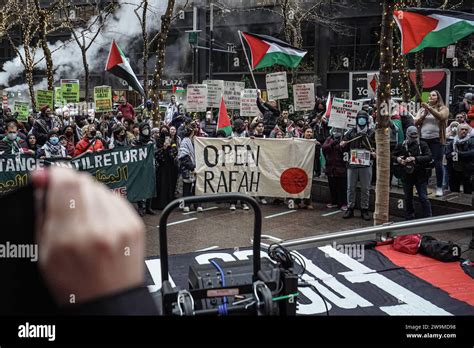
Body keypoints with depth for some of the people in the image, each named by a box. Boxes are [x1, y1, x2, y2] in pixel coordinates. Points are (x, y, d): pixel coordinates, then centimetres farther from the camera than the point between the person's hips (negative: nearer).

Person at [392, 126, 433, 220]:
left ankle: (428, 218, 5)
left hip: (420, 176, -2)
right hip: (406, 176, 3)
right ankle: (410, 218, 25)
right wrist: (397, 159, -13)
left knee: (423, 198, -3)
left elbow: (429, 157, -13)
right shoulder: (401, 145, 4)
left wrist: (415, 158, -23)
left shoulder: (422, 145, -2)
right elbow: (392, 156, 10)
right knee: (408, 198, 13)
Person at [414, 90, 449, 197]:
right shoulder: (422, 109, 16)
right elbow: (416, 123, 8)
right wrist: (424, 114, -7)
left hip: (436, 139, -3)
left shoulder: (443, 108, 6)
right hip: (423, 139, 4)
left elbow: (441, 117, -16)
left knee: (437, 163, -6)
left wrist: (429, 108, -21)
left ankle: (439, 188, -1)